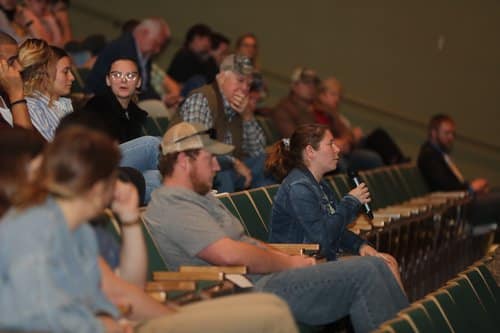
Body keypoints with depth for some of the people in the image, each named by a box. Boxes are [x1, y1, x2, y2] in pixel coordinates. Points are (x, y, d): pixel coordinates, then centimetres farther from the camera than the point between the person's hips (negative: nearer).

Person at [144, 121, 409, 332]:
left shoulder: (200, 196, 21)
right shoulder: (174, 206, -14)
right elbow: (230, 254, -24)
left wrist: (288, 259, 4)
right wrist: (289, 263, -12)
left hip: (266, 277, 11)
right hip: (255, 292, -11)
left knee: (375, 265, 5)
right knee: (363, 274, -17)